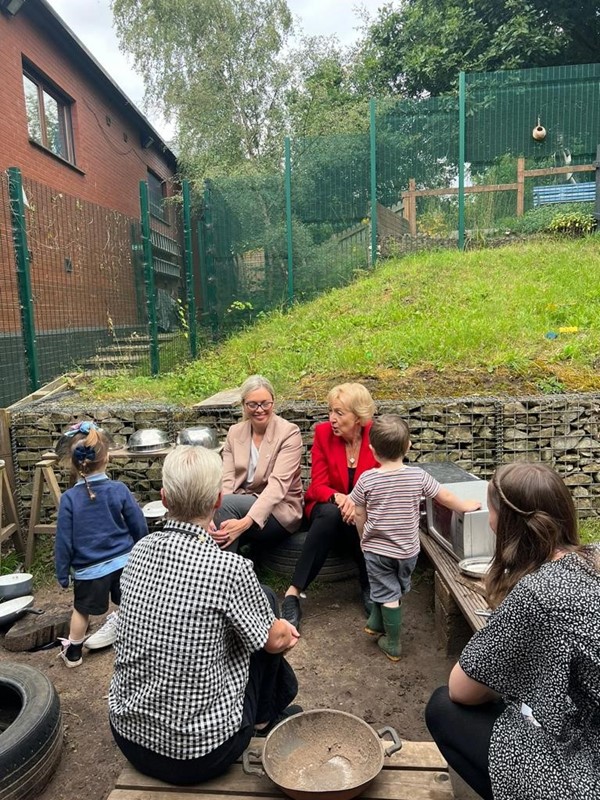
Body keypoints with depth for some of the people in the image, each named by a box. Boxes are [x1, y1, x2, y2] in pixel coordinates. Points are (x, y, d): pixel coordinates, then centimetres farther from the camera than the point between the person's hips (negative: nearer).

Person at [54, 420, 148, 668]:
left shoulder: (69, 498, -15)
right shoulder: (119, 490, -12)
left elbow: (64, 541, -9)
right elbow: (139, 526, -4)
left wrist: (62, 574, 4)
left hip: (89, 569, 0)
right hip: (124, 562, 0)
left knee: (81, 610, 21)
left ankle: (73, 652, 38)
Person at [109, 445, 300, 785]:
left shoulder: (141, 550, -7)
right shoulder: (230, 568, -24)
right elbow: (275, 640, -8)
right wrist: (285, 631, 17)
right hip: (199, 756, -5)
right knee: (266, 600, 6)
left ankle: (279, 698, 44)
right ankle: (266, 716, 27)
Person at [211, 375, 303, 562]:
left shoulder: (289, 432, -10)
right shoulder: (235, 432, 5)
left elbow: (278, 483, -21)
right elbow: (226, 479, -5)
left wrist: (246, 522, -34)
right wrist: (213, 515, -26)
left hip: (280, 511, -4)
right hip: (241, 505, 4)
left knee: (226, 504, -29)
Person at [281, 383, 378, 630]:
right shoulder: (323, 433, -9)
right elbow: (318, 485, -10)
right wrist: (338, 498, -32)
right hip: (326, 509, 1)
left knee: (355, 520, -36)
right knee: (331, 514, -36)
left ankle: (369, 586, -12)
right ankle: (294, 592, -32)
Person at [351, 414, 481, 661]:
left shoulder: (367, 479, -16)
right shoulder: (418, 476, -13)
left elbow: (359, 514, -6)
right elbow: (445, 497, -2)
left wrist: (365, 538, 11)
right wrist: (466, 506, 17)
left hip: (377, 548, -2)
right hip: (408, 549, 2)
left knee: (388, 595, 10)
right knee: (396, 589, 25)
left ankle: (393, 646, 23)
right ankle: (376, 624, 43)